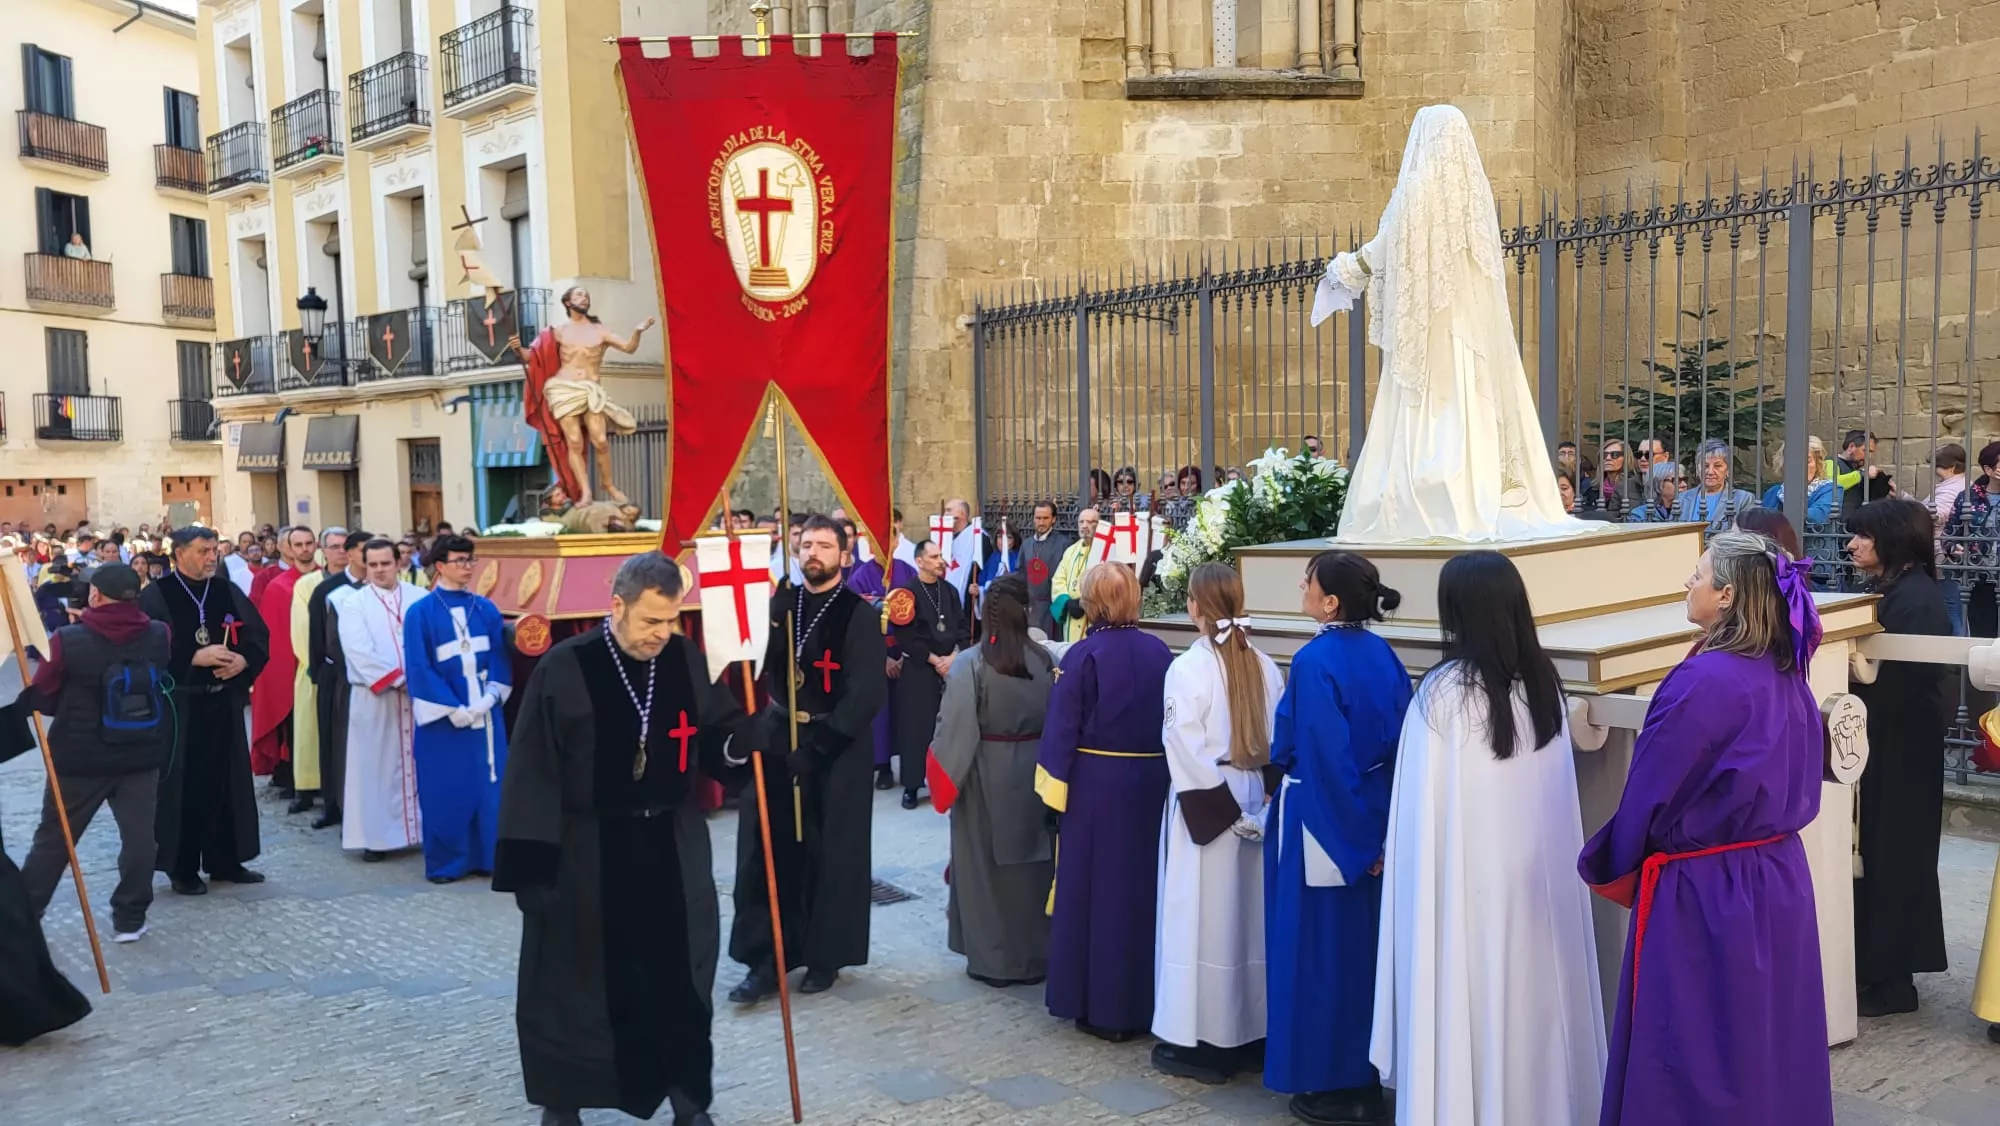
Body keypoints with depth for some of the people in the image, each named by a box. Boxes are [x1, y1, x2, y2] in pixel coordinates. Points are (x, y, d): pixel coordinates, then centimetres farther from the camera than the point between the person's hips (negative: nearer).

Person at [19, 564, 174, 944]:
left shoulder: (68, 640, -15)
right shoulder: (159, 635, -5)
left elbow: (41, 699, -3)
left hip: (80, 758, -2)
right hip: (142, 755, 2)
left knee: (53, 838, 13)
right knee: (139, 836, 7)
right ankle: (129, 919, 11)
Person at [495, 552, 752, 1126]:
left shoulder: (687, 660, -3)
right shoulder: (564, 668, -13)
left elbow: (717, 733, 7)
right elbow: (534, 770, -12)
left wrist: (739, 741, -18)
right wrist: (534, 859, -14)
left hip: (673, 846, 3)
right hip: (585, 851, -3)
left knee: (677, 973, 11)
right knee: (581, 981, 11)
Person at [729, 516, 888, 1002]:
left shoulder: (860, 615, -7)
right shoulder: (781, 604, 7)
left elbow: (866, 693, -14)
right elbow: (761, 667, 5)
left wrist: (817, 745, -20)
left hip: (837, 751, -4)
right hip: (778, 742, 4)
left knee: (831, 856, 5)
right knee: (769, 852, 4)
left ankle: (825, 957, 19)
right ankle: (767, 958, 13)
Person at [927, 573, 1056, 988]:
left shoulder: (970, 663, -15)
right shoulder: (1045, 660, -6)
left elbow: (955, 730, -14)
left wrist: (945, 780, -2)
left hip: (984, 778, -3)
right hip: (1035, 775, 3)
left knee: (986, 866, 9)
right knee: (1032, 864, 14)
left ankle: (990, 960, 15)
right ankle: (1034, 957, 23)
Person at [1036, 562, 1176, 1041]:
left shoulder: (1084, 655, -11)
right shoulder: (1160, 652, 1)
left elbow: (1062, 729, -11)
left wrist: (1053, 790, -5)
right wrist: (1166, 777, 12)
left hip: (1095, 784, -4)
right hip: (1151, 782, 4)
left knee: (1095, 890, 7)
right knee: (1143, 888, 12)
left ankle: (1098, 1006, 13)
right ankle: (1141, 1001, 21)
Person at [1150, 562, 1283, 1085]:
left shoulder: (1187, 668, -14)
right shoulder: (1265, 667, 2)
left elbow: (1189, 751, -18)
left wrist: (1224, 810, -12)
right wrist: (1261, 805, 4)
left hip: (1208, 811, -5)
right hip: (1255, 806, 5)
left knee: (1203, 919, 2)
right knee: (1247, 916, 14)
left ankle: (1198, 1040, 9)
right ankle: (1251, 1032, 23)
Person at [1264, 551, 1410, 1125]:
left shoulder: (1315, 661, -20)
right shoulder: (1382, 654, 3)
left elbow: (1314, 753, -22)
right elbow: (1398, 740, 6)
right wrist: (1378, 824, 11)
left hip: (1323, 824, -8)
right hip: (1372, 820, 8)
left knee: (1321, 948, 5)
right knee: (1362, 943, 17)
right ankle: (1368, 1071, 29)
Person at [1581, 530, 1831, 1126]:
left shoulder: (1703, 682, -23)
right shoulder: (1787, 676, 1)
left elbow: (1649, 794, -16)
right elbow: (1799, 781, 12)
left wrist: (1610, 868, 0)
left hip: (1703, 895, -8)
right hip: (1780, 879, 8)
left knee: (1698, 1049, 7)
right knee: (1768, 1034, 21)